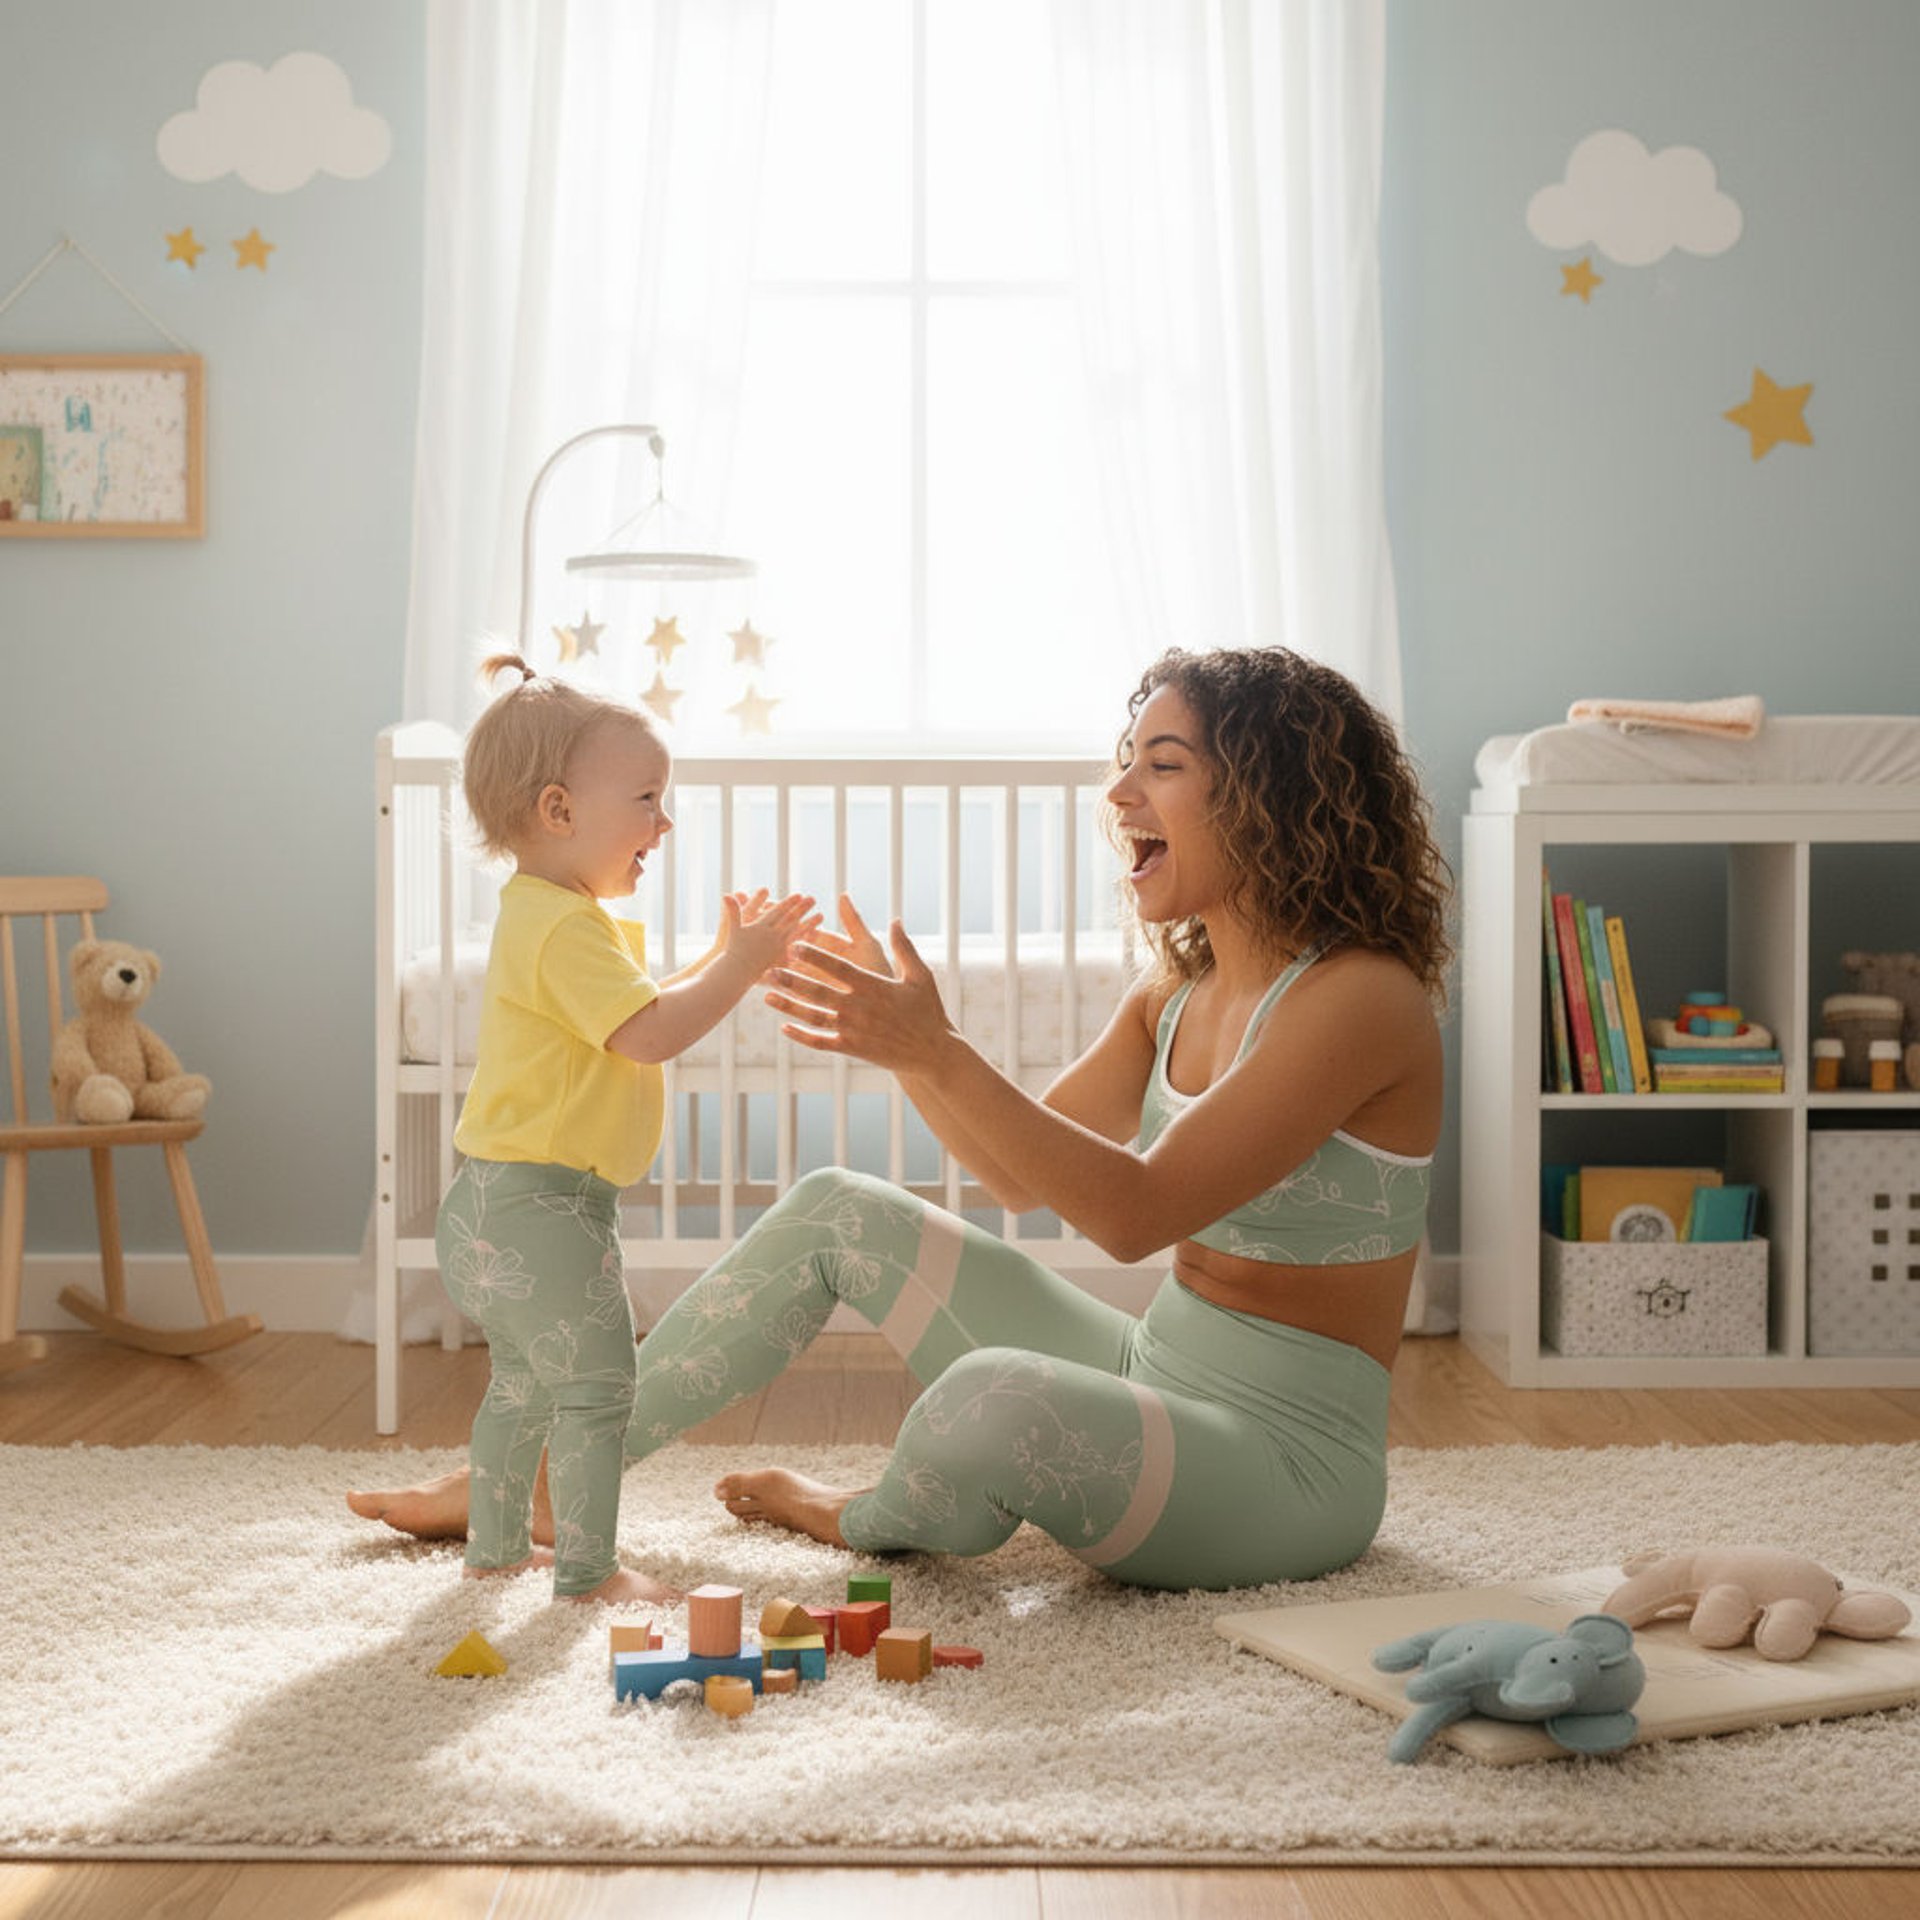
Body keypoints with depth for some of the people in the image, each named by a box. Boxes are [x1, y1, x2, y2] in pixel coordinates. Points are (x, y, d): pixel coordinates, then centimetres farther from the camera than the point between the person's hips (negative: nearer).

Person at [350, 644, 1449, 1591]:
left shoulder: (1361, 997, -19)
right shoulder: (1182, 989, 9)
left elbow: (1135, 1212, -27)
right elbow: (1023, 1174, 10)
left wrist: (936, 1051, -31)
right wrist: (898, 1033, -4)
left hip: (1288, 1462, -8)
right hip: (1156, 1376, 8)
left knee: (995, 1393, -36)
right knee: (834, 1212, 4)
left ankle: (877, 1524, 3)